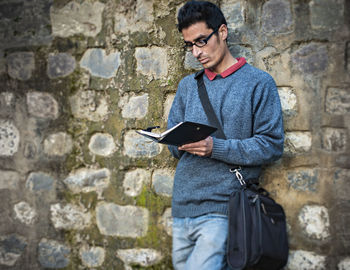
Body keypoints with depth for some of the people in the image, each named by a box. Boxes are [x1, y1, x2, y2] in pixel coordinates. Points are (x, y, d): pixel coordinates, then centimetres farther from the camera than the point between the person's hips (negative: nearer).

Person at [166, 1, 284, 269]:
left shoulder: (259, 82, 1)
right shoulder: (188, 86, 16)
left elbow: (272, 145, -6)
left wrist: (215, 147, -17)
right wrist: (180, 144, -6)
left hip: (223, 210, -5)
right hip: (183, 207, 6)